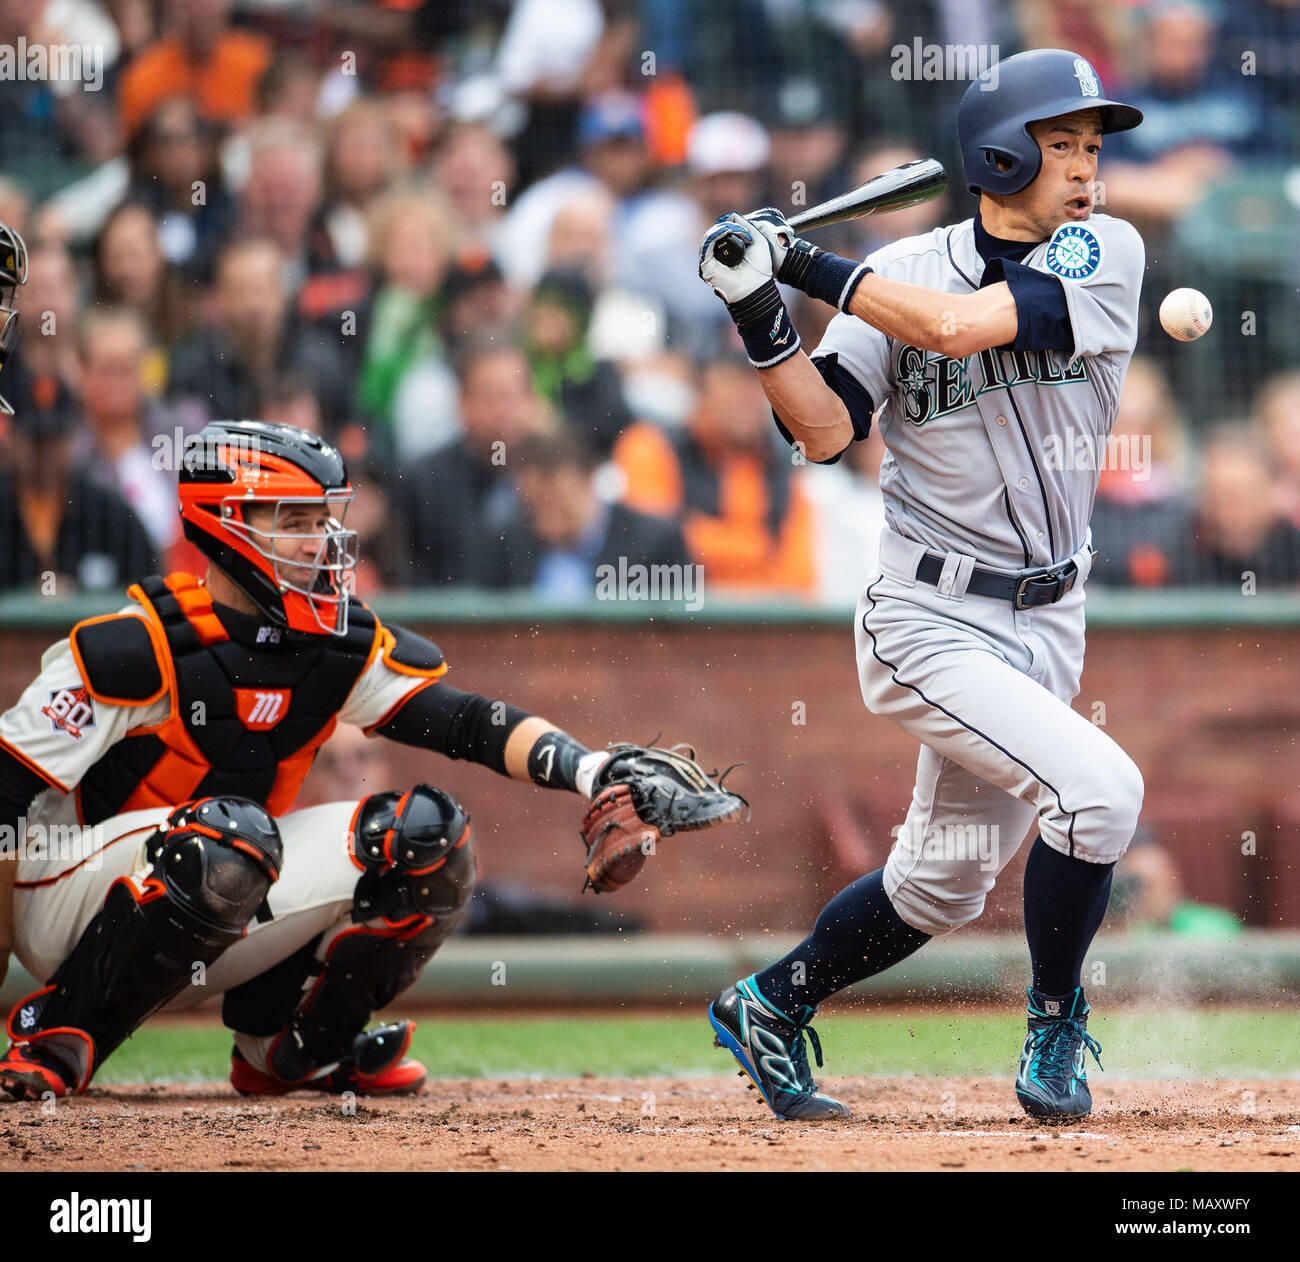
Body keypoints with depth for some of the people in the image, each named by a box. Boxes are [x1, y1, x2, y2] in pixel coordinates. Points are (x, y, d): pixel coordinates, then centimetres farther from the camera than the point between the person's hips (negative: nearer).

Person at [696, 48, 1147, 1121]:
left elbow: (961, 325, -21)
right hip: (933, 623, -4)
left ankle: (771, 1005, 37)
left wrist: (805, 262, -17)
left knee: (944, 884, 15)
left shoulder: (1105, 255, -7)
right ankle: (1055, 1026, -1)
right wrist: (761, 316, -22)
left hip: (1046, 621, 4)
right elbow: (825, 430, -9)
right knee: (1097, 786, -22)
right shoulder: (904, 271, -6)